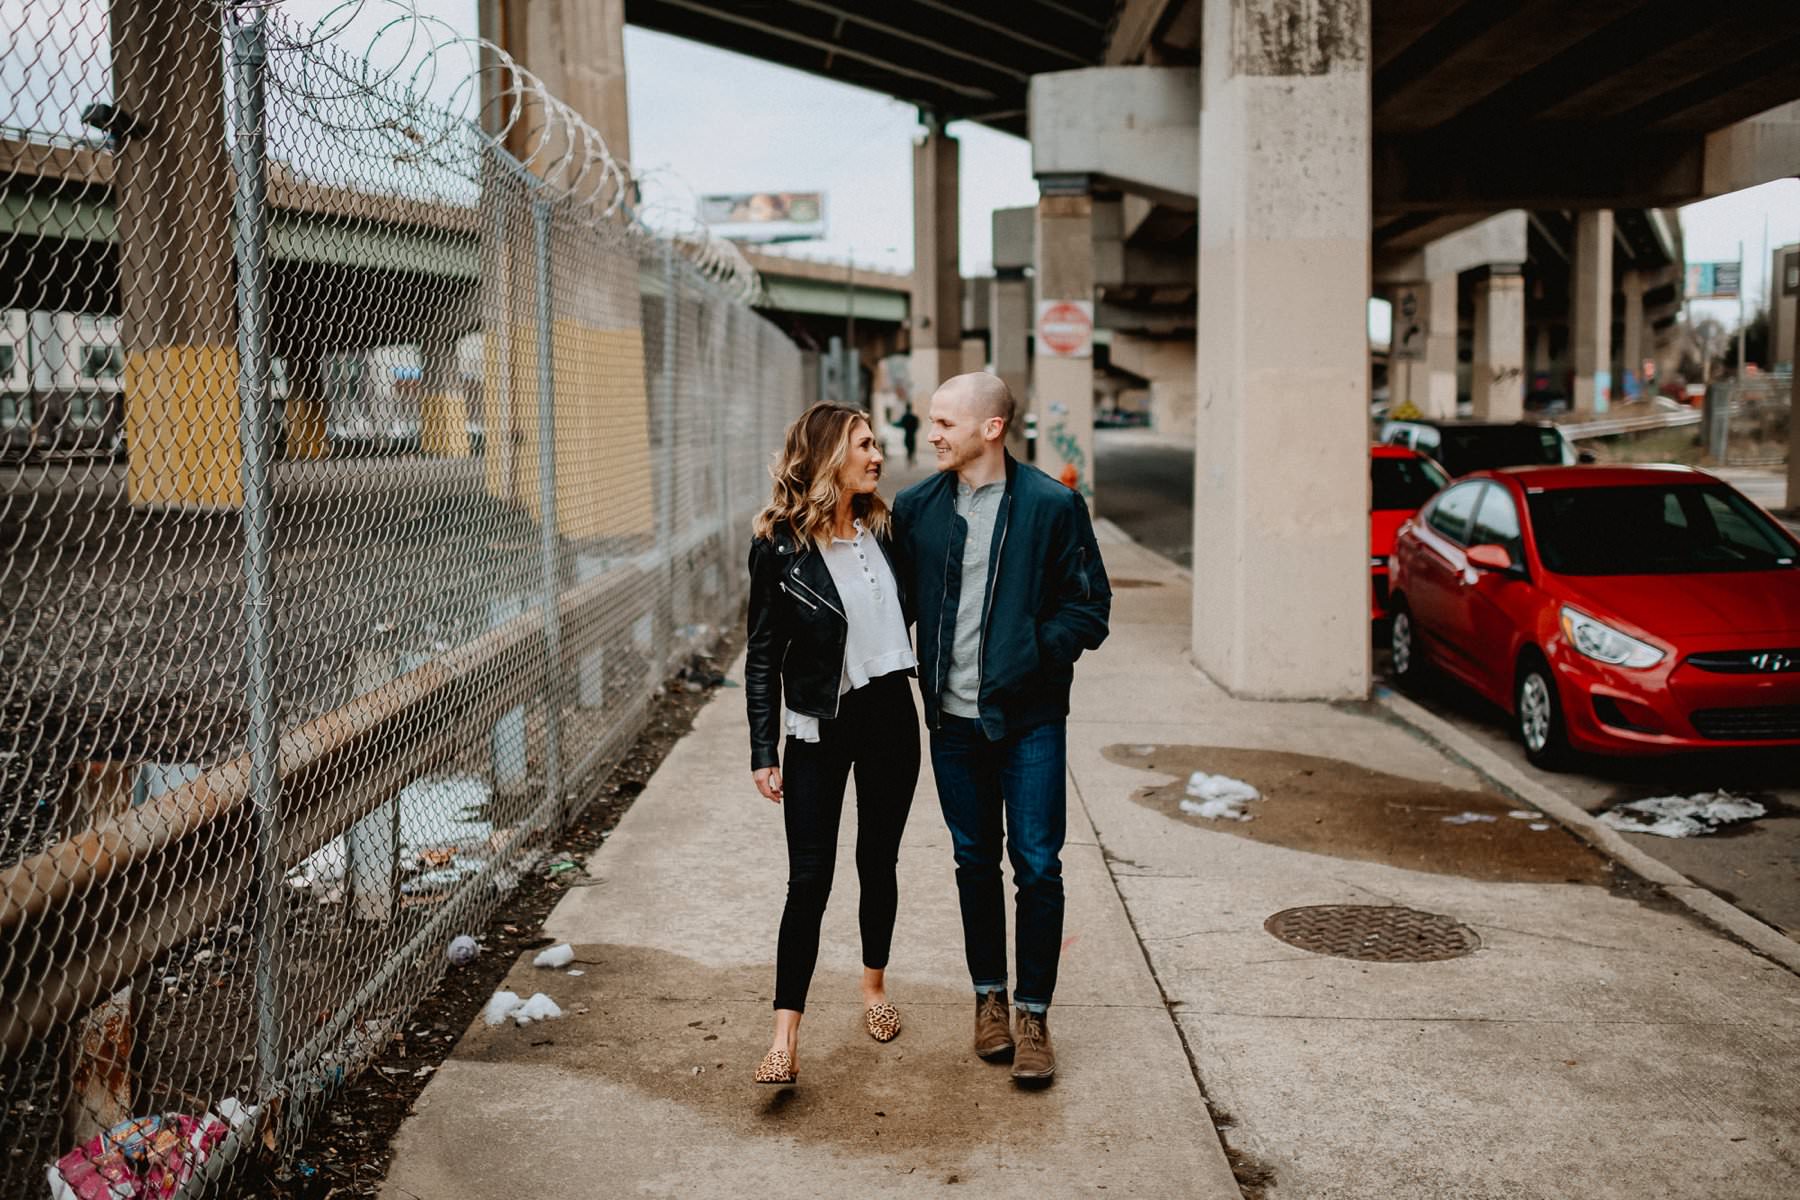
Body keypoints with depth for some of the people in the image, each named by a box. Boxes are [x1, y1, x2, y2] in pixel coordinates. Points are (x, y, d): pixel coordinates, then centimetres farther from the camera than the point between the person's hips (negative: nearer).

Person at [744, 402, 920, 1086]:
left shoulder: (883, 530, 4)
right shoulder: (779, 546, -9)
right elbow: (764, 656, -6)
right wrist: (763, 752, -9)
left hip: (890, 716, 4)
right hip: (819, 727, -4)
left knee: (879, 864, 15)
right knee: (809, 879, -6)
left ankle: (874, 985, 35)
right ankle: (785, 1037, -2)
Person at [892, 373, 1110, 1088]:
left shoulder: (1052, 506, -6)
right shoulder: (917, 508, 4)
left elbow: (1090, 608, -3)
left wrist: (1031, 654, -15)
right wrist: (925, 676, -3)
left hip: (1029, 719, -3)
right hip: (953, 719, 3)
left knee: (1037, 866, 0)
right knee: (975, 863, 14)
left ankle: (1033, 1014, 13)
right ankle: (989, 998, 29)